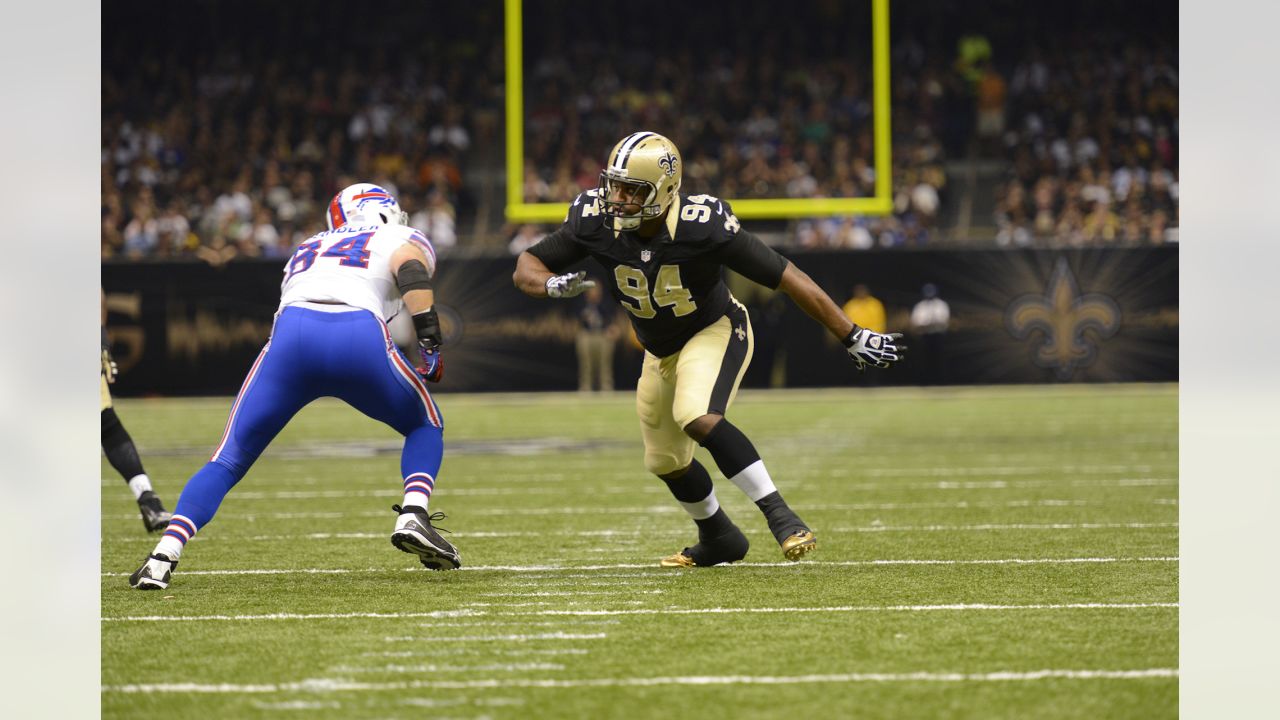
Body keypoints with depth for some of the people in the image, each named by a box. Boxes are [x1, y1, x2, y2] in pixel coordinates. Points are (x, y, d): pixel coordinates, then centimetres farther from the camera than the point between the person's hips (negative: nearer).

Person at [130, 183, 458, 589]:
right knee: (425, 426, 25)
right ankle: (413, 516, 3)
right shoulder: (404, 239, 26)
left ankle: (164, 557, -7)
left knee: (229, 459, 10)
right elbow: (411, 272, 4)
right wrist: (429, 342, -3)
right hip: (360, 337, -2)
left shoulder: (307, 251, 40)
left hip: (292, 332, 2)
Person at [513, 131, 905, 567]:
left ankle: (780, 516, -26)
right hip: (661, 351, 6)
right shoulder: (596, 221, -22)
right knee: (666, 462, 18)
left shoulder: (703, 226, -33)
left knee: (698, 418, -34)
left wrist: (853, 337, -23)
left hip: (715, 331, -6)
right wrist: (552, 284, -39)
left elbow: (787, 278, -27)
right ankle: (719, 539, 44)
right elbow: (525, 268, -14)